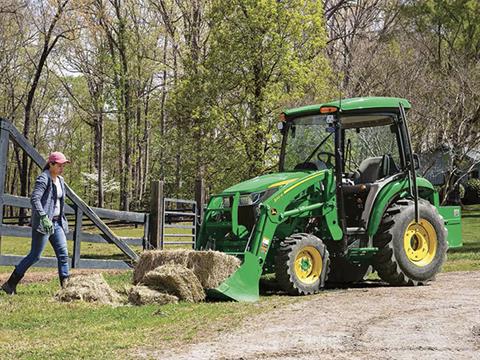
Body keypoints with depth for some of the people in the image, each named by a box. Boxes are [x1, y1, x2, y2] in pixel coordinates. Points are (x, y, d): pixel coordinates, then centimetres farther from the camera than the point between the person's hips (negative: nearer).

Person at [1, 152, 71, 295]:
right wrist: (44, 218, -35)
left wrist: (63, 222, 20)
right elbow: (34, 199, -26)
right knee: (35, 255, -3)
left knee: (63, 254, 1)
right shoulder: (43, 179, -13)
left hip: (56, 223, 8)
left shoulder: (60, 180, 13)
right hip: (43, 223, -8)